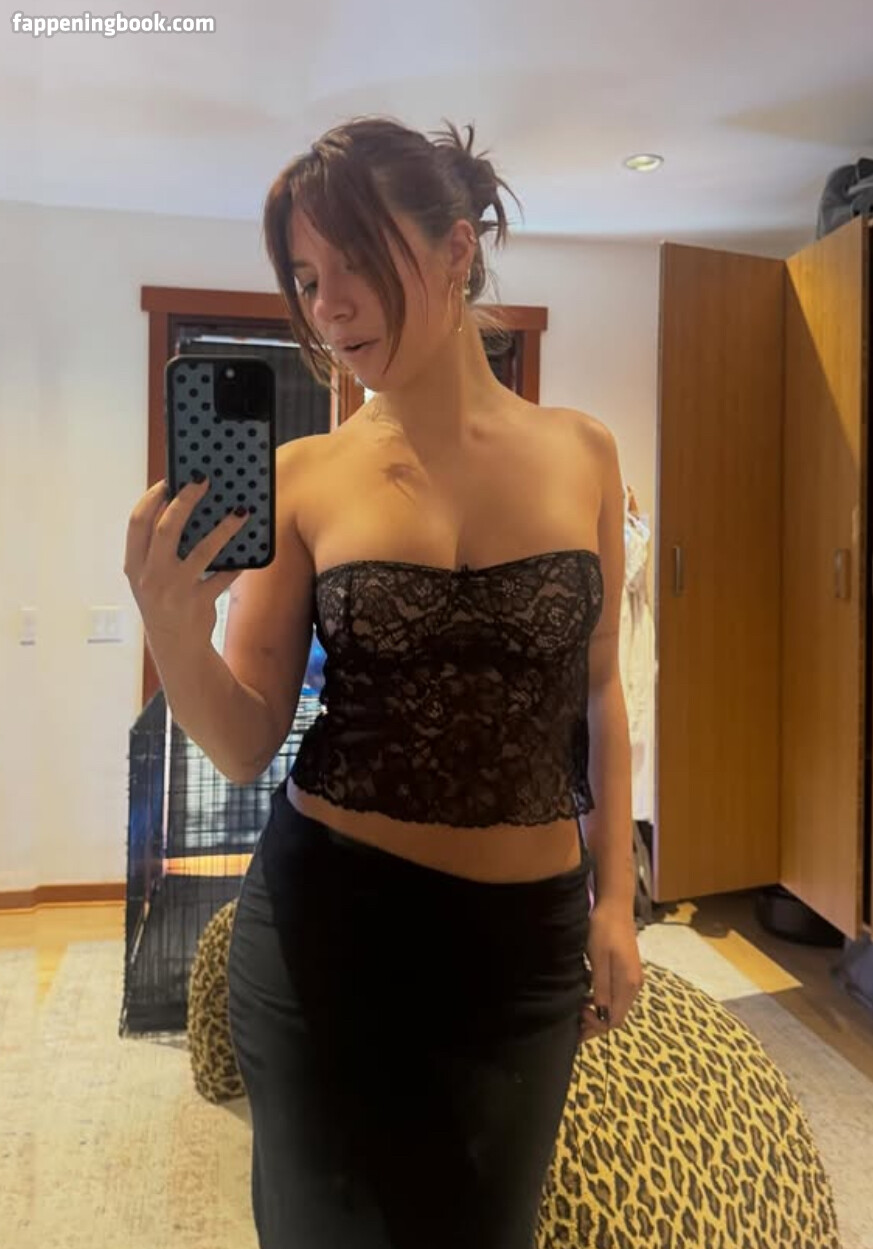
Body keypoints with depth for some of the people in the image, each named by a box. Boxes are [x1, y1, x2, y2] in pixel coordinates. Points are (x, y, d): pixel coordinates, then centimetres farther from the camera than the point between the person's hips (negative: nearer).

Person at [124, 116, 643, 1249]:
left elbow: (598, 691, 6)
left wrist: (615, 899, 5)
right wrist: (173, 629, -24)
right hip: (330, 920, -1)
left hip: (529, 932, 2)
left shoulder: (581, 452, -2)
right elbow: (247, 749, -6)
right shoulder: (304, 476, -6)